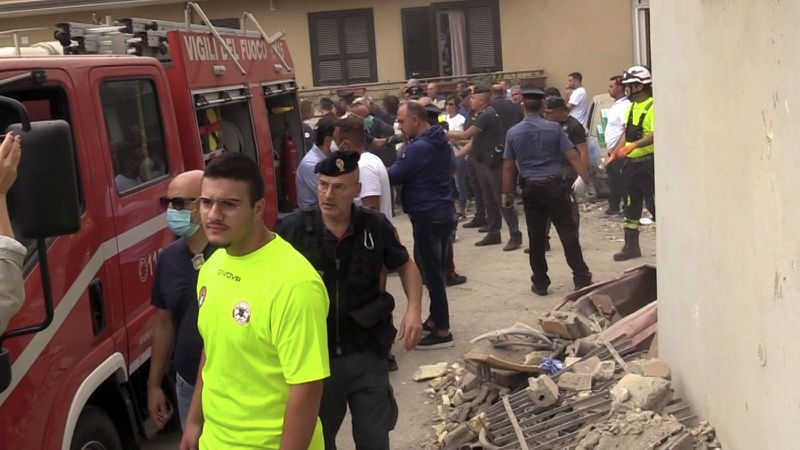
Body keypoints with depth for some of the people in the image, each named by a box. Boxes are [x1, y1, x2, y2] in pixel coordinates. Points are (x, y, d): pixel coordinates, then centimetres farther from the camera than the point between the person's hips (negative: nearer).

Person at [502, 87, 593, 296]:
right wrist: (588, 179, -5)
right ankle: (582, 279, 1)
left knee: (536, 237, 10)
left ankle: (540, 282, 15)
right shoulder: (554, 128, -4)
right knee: (568, 233, 2)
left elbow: (508, 167, 3)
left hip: (531, 189, 2)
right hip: (554, 186, -1)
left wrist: (507, 193, 12)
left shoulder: (513, 133, 1)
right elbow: (573, 156, -8)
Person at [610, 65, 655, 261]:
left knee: (655, 205, -3)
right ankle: (631, 246, 21)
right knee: (631, 205, 12)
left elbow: (655, 135, -24)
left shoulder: (652, 107, -13)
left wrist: (634, 145, -34)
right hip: (630, 163, 9)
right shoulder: (631, 107, 14)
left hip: (648, 163, -9)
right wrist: (617, 151, 8)